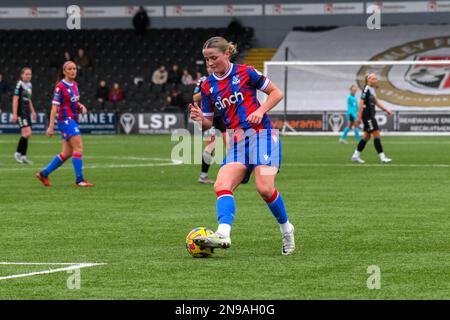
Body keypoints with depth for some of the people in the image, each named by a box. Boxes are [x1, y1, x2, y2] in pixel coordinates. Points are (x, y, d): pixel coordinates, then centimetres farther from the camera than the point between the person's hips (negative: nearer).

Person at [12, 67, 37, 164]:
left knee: (25, 134, 7)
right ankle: (18, 153, -5)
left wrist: (33, 111, 25)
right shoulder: (20, 85, -9)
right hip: (21, 113, -8)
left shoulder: (29, 85, 14)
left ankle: (23, 156, 12)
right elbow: (15, 99, -13)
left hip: (27, 113, 8)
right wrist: (14, 114, -18)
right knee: (27, 133, -16)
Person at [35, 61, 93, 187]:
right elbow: (54, 107, -13)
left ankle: (43, 174, 17)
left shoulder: (75, 84, 12)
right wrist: (51, 126, -17)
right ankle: (79, 179, -13)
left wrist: (81, 106, 3)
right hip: (66, 120, -9)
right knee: (78, 147, -15)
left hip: (73, 120, 9)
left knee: (67, 153, 8)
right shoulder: (60, 87, -11)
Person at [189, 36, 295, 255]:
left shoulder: (245, 72, -1)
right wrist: (199, 119, -8)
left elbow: (276, 93, 6)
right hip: (237, 143, 5)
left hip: (262, 134, -5)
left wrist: (260, 110, -11)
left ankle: (286, 229, 6)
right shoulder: (208, 86, 11)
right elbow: (208, 123, 15)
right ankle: (223, 235, -36)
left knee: (265, 188, -19)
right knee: (222, 185, -19)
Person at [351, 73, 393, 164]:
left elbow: (376, 102, 23)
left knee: (367, 136, 13)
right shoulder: (366, 89, -15)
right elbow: (361, 103, -19)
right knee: (377, 135, -9)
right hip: (367, 115, -10)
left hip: (371, 115, 10)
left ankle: (356, 156, 19)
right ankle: (382, 157, -8)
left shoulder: (372, 89, 13)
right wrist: (359, 118, -21)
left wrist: (386, 110, 19)